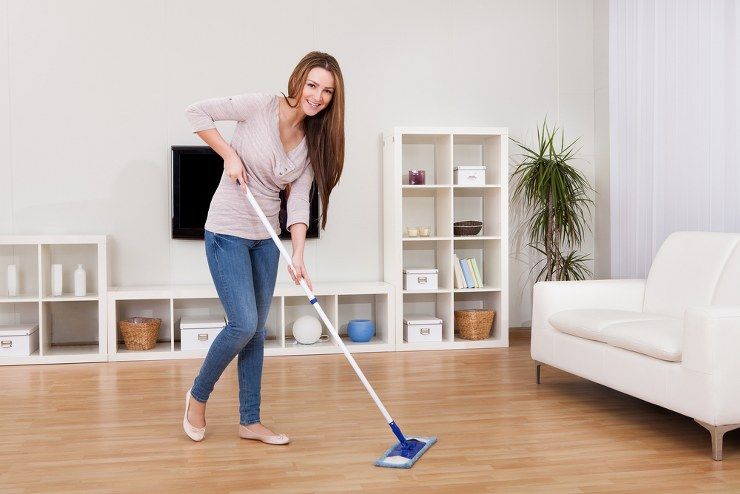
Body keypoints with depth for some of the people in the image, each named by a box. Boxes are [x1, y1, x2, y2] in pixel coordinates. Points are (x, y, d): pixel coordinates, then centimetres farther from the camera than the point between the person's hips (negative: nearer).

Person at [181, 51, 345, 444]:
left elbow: (299, 202, -3)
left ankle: (250, 422, 21)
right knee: (244, 325, -9)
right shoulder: (261, 106, -13)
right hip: (228, 232, -6)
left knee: (256, 330, 10)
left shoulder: (314, 141, 2)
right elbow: (196, 112, -9)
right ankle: (198, 396, 17)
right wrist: (229, 155, -15)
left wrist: (298, 255, -14)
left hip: (266, 238, 6)